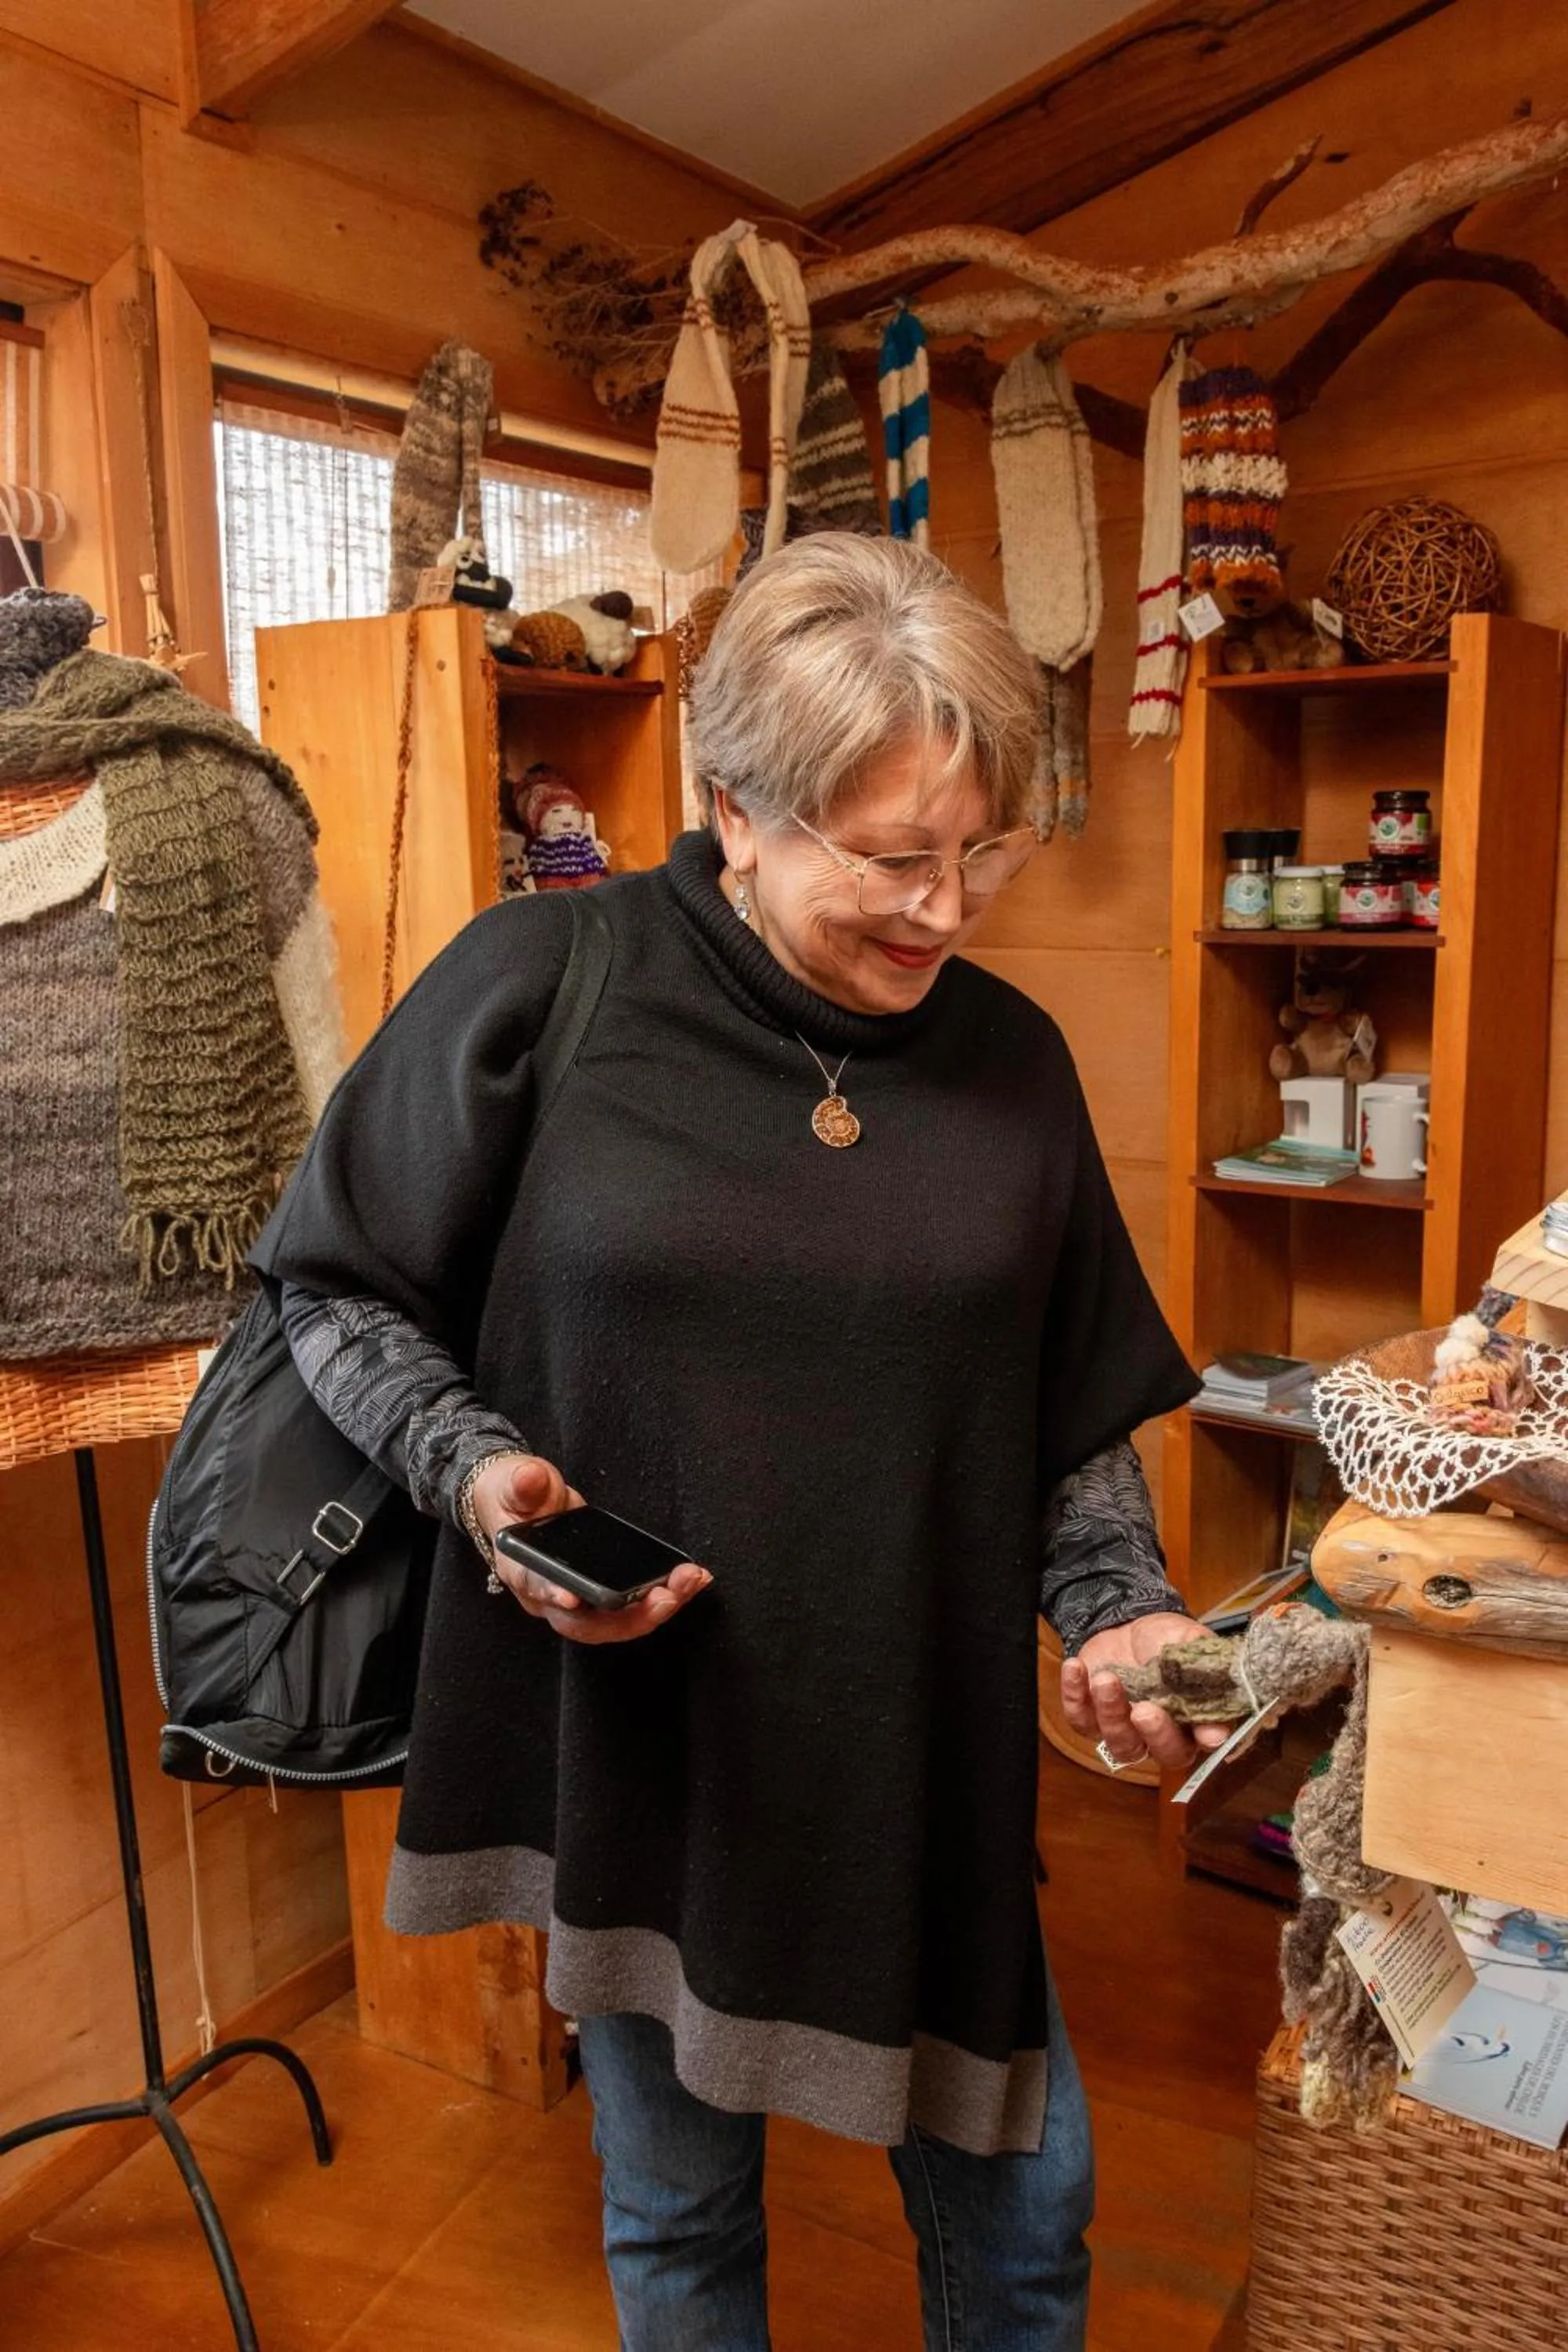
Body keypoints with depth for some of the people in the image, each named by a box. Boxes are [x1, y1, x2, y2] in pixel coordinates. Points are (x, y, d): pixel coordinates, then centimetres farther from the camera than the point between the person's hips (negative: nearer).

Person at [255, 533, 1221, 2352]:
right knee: (677, 2205, 21)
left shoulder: (1011, 1058, -1)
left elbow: (1075, 1405, 7)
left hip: (923, 1743, 3)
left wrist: (1118, 1603, -8)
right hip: (628, 1715, -2)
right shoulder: (545, 982, -13)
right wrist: (478, 1469, -18)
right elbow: (330, 1284, -3)